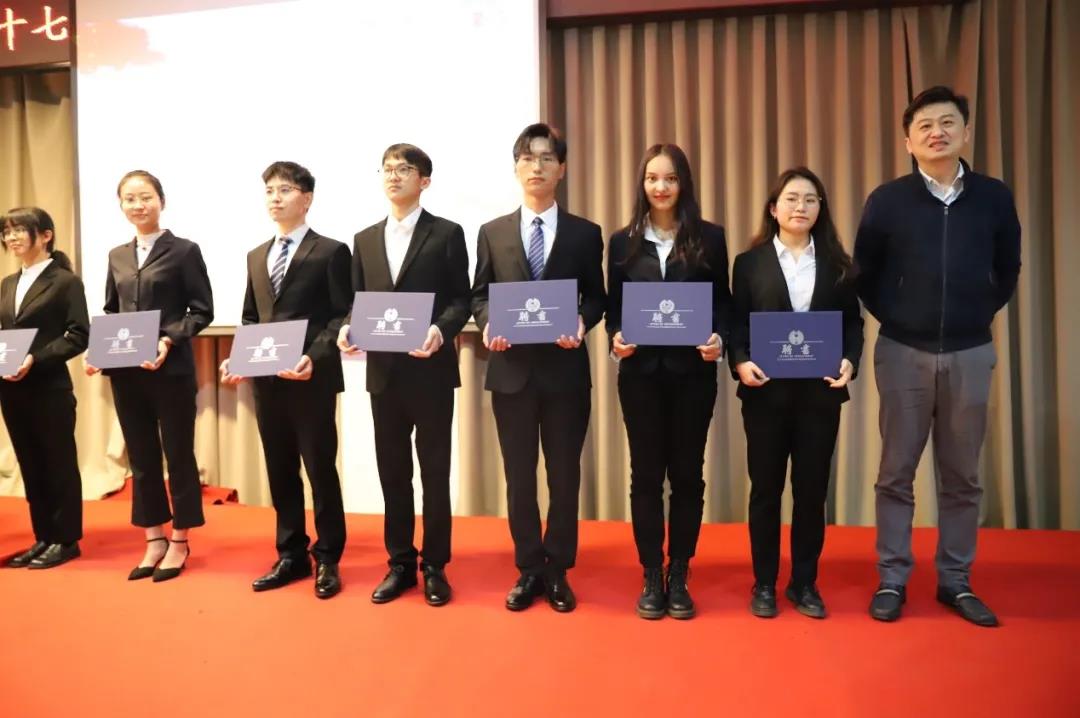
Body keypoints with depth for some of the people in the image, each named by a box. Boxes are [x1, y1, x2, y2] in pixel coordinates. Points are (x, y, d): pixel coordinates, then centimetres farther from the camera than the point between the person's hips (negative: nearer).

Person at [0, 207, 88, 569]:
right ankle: (43, 538, 21)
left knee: (59, 464, 2)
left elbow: (79, 335, -12)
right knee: (30, 466, 12)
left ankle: (66, 540, 11)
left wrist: (35, 359, -20)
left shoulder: (66, 281, -4)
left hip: (50, 388, -7)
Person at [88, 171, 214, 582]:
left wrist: (170, 339, -20)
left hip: (171, 369, -5)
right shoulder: (117, 256, 13)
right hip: (125, 371, 5)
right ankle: (154, 540, 24)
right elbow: (109, 313, 15)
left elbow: (202, 310, -6)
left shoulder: (184, 251, -2)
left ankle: (179, 541, 18)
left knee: (178, 454, 5)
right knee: (141, 457, 11)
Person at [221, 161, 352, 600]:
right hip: (266, 381, 6)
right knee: (280, 472, 12)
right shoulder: (256, 256, 17)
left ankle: (327, 560, 15)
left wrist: (314, 358, -21)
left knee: (320, 470, 2)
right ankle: (291, 555, 25)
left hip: (312, 378, -6)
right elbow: (250, 319, 18)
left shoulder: (330, 252, -2)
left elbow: (343, 317, -8)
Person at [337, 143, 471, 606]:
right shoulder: (365, 240, 14)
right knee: (392, 471, 11)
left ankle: (434, 566, 17)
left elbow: (461, 299, -4)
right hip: (383, 371, 4)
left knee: (434, 470, 5)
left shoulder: (447, 234, 1)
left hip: (431, 369, -4)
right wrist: (347, 329, -8)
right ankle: (400, 564, 23)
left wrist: (440, 330, -23)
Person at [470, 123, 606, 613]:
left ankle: (558, 571, 23)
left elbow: (596, 297, 5)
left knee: (564, 475, 7)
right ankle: (529, 570, 23)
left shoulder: (585, 234, 6)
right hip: (511, 369, 1)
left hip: (566, 369, 0)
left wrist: (581, 323, -16)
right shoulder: (493, 232, 8)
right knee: (519, 475, 8)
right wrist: (489, 324, -13)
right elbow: (479, 296, 8)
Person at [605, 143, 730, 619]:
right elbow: (613, 305, 8)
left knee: (687, 473, 6)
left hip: (692, 371, 0)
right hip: (640, 371, 1)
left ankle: (679, 577, 20)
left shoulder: (709, 238, 5)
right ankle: (651, 577, 19)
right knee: (646, 474, 6)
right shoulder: (624, 241, 7)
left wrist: (719, 338, -13)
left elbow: (722, 301, 5)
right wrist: (615, 337, -11)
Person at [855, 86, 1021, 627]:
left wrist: (981, 314, 6)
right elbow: (864, 275, 7)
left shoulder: (994, 197, 2)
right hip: (903, 352, -2)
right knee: (896, 472, 5)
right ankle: (892, 580, 16)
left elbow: (1007, 270, 14)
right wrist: (893, 316, 3)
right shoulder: (888, 201, -3)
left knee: (962, 475, 10)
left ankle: (955, 581, 23)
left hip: (971, 353, 2)